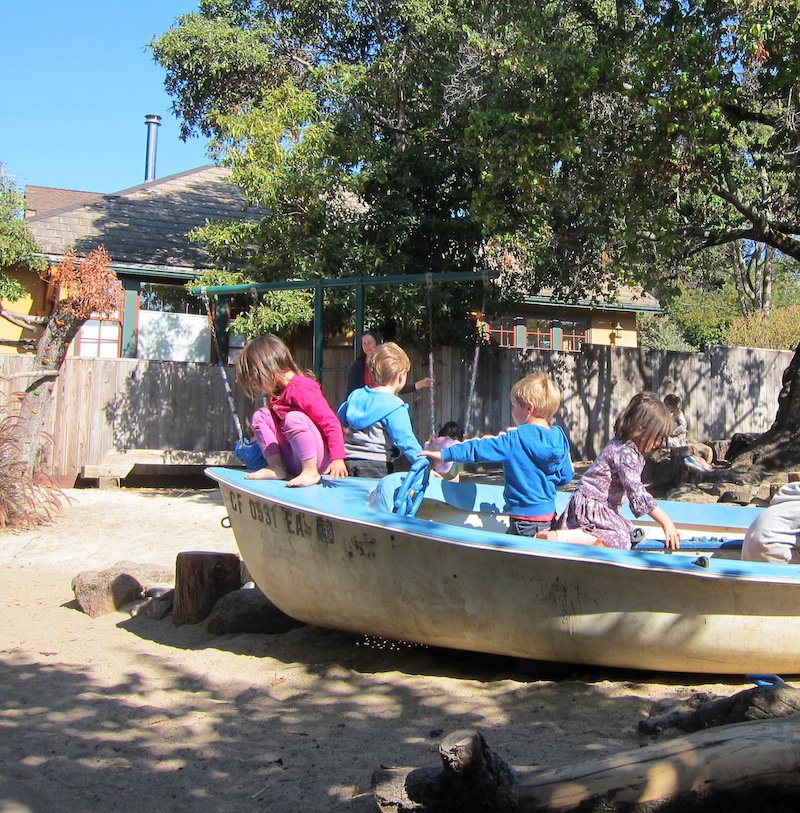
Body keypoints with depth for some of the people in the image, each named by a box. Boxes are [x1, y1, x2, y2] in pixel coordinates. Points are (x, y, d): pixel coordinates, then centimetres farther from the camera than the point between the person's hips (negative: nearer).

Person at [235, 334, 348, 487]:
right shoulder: (278, 393, 13)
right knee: (260, 415, 4)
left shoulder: (302, 388, -17)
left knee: (294, 418, -33)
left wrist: (337, 458, -31)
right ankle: (276, 467, -5)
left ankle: (310, 472, -26)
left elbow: (332, 423, -24)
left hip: (316, 459, -9)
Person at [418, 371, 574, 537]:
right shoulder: (558, 437, 2)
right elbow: (566, 476, 9)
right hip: (549, 513, 6)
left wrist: (444, 455, -5)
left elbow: (480, 449, -11)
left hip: (525, 518, -6)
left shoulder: (515, 439, -14)